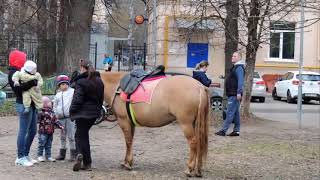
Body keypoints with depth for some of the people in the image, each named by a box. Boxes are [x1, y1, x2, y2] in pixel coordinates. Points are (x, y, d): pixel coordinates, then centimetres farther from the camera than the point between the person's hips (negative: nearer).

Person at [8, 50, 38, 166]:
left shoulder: (20, 71, 19)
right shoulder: (13, 73, -10)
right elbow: (18, 87, -24)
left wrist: (35, 82, 1)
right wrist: (32, 83, -25)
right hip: (24, 105, -10)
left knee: (32, 131, 14)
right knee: (23, 131, -5)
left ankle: (25, 154, 22)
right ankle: (20, 158, 1)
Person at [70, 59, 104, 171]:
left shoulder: (81, 82, -14)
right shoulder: (99, 81, 9)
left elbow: (77, 99, -16)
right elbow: (101, 98, 14)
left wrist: (72, 111, -6)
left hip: (83, 113, -7)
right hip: (94, 112, 7)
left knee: (81, 136, 3)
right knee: (83, 134, 15)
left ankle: (87, 163, -10)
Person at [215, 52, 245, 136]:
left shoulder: (239, 67, -13)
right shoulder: (235, 67, 19)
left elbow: (240, 81, -22)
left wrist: (239, 92, -28)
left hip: (234, 95, -11)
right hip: (232, 94, 11)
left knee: (230, 112, -10)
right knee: (235, 113, 12)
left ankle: (224, 130, -10)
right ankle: (236, 130, 16)